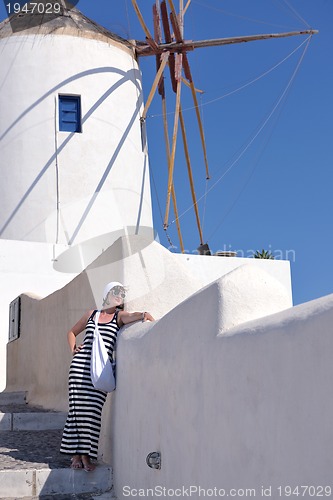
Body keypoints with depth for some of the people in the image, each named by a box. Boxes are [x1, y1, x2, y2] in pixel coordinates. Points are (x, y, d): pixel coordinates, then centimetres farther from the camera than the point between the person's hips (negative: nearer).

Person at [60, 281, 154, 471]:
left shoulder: (119, 316, 11)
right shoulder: (91, 314, 19)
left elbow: (131, 316, -12)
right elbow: (72, 332, 30)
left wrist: (145, 315, -33)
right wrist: (73, 348, 12)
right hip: (80, 363, 2)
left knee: (94, 409, -8)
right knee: (77, 406, -3)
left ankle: (86, 455, -3)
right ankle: (76, 454, 3)